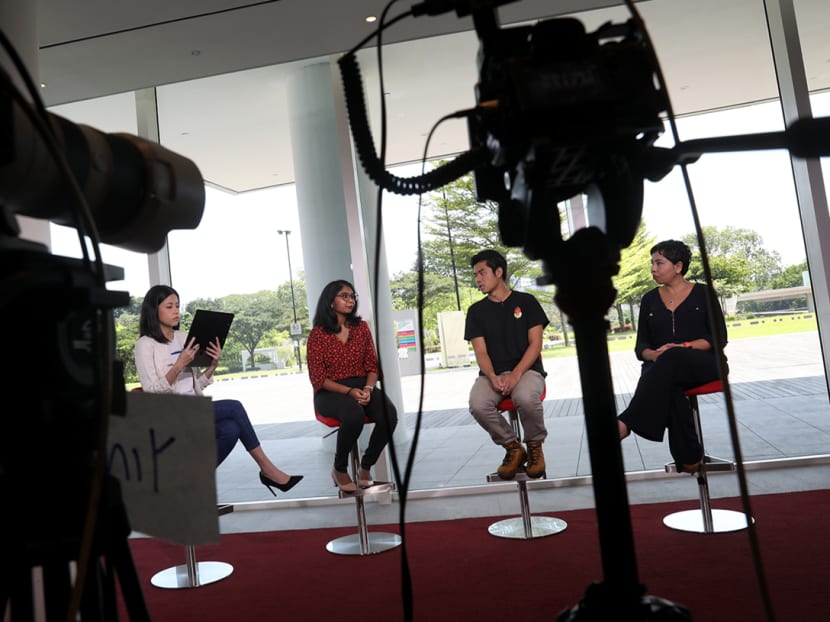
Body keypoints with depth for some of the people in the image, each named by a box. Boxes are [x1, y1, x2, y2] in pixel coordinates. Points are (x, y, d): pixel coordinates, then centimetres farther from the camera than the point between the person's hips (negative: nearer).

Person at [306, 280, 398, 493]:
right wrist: (349, 392, -20)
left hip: (362, 386, 4)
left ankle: (366, 467, -5)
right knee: (354, 415, -37)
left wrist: (368, 388, -13)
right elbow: (318, 378, -6)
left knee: (389, 414, -27)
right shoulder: (317, 334, -2)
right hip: (330, 392, -4)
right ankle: (340, 470, -11)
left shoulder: (362, 327, 10)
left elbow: (372, 366, 8)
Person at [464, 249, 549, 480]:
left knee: (525, 398, -37)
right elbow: (480, 352, 3)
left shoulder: (526, 302, 6)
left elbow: (535, 344, -2)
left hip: (527, 369, -2)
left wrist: (515, 374, -18)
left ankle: (534, 446, -6)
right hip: (492, 373, 2)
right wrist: (493, 377, -19)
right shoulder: (476, 310, 11)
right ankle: (512, 447, -5)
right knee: (477, 405, -31)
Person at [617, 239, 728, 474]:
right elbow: (641, 345, 12)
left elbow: (719, 338, 2)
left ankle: (626, 422, -48)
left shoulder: (702, 293, 9)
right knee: (667, 387, -37)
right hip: (661, 368, 2)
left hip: (703, 364, -2)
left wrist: (683, 347, -16)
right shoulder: (649, 299, 16)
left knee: (671, 359, -38)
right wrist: (653, 355, -14)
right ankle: (689, 458, -32)